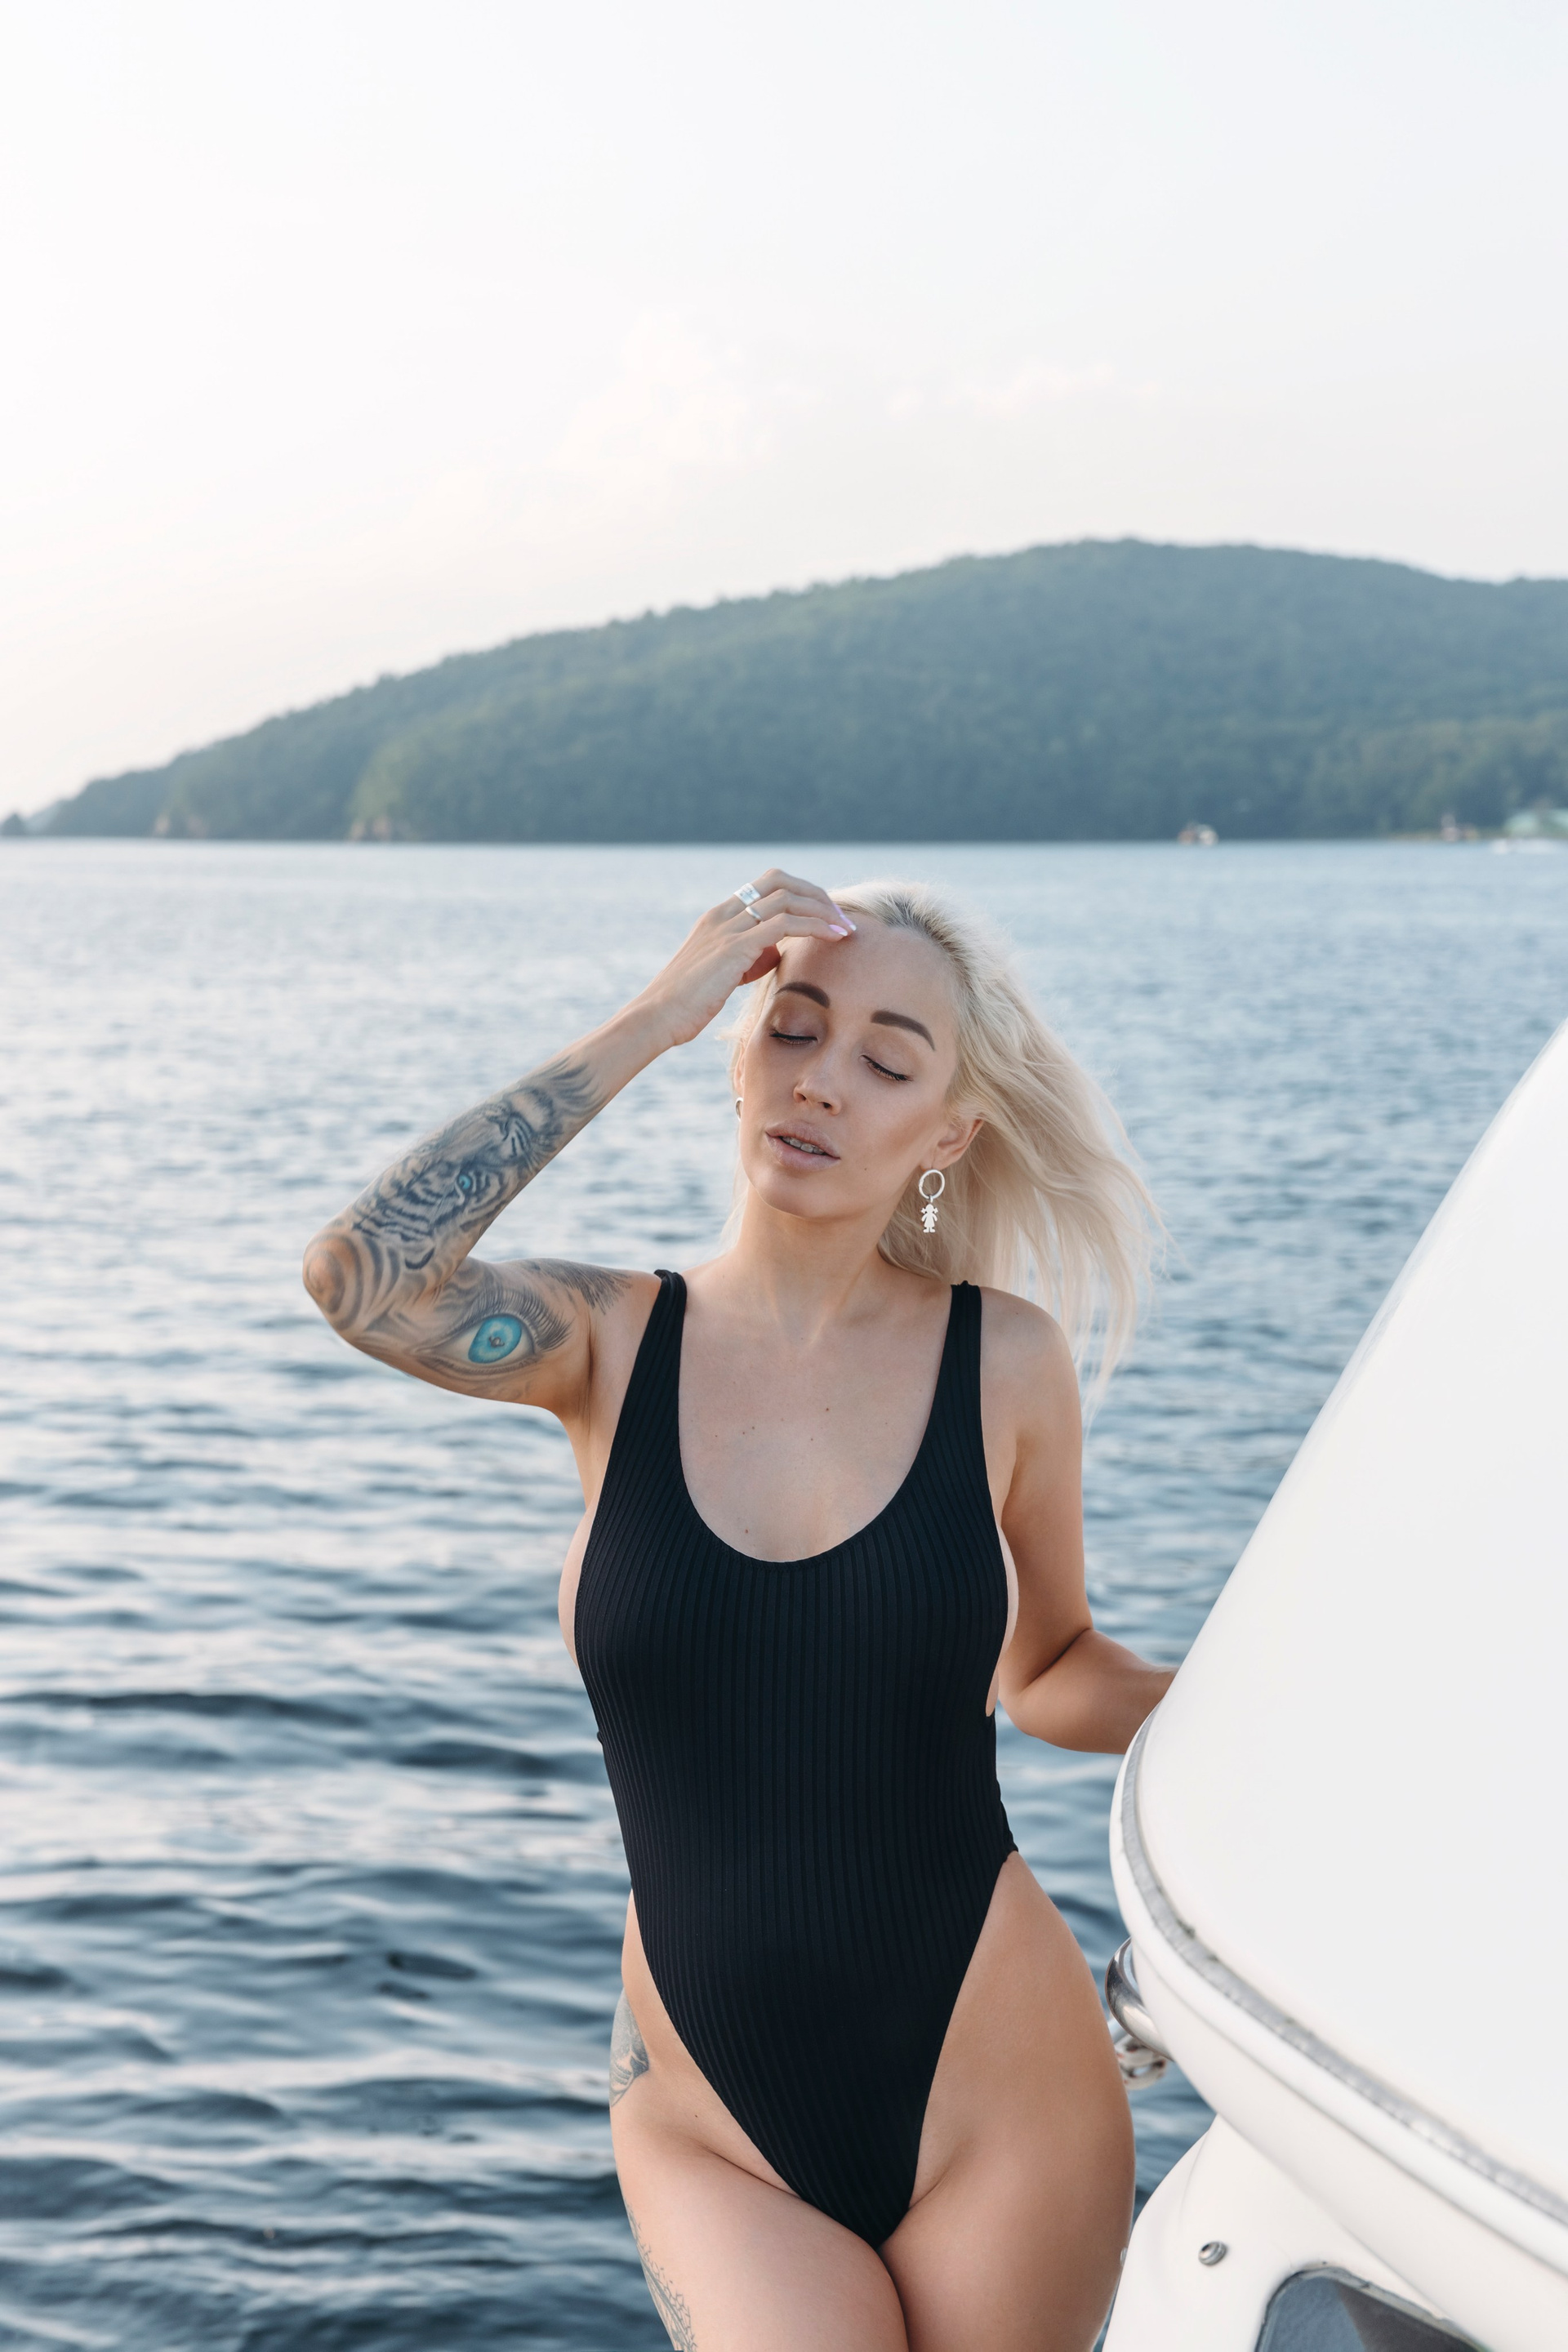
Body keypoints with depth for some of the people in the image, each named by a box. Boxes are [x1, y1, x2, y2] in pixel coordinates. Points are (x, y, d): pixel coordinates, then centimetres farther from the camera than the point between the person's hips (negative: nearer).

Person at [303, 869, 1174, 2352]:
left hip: (997, 2102, 1)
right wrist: (650, 1019, -20)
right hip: (712, 2127, 0)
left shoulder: (1004, 1362, -4)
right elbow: (358, 1275, -24)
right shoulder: (608, 1343, -4)